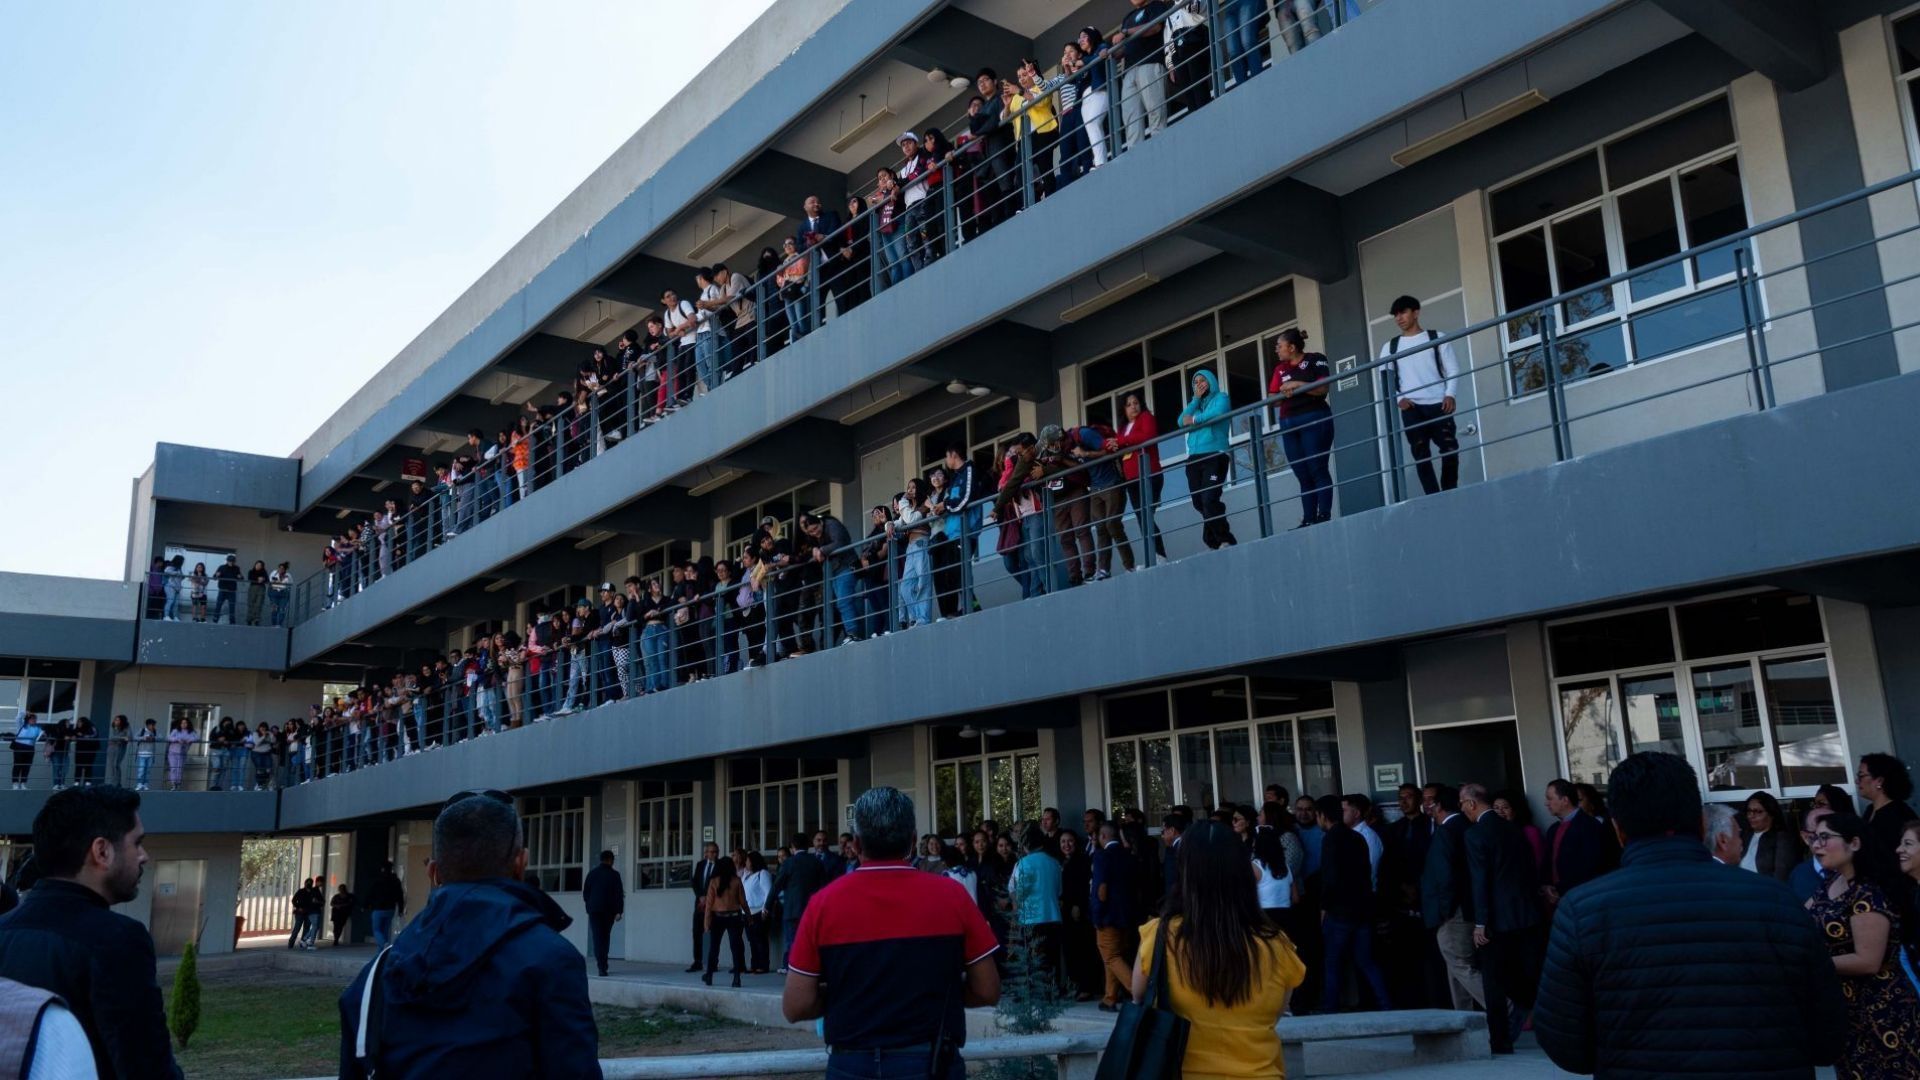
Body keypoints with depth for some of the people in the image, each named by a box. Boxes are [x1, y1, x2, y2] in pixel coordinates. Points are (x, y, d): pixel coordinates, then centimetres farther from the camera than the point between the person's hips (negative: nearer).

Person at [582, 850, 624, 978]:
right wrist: (619, 911, -6)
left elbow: (585, 892, 9)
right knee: (606, 936, 14)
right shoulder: (614, 874, -3)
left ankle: (601, 965, -15)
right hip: (609, 910, 0)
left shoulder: (592, 873, 4)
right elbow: (619, 894, -8)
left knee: (597, 937, -3)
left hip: (594, 910, 0)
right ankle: (602, 964, 18)